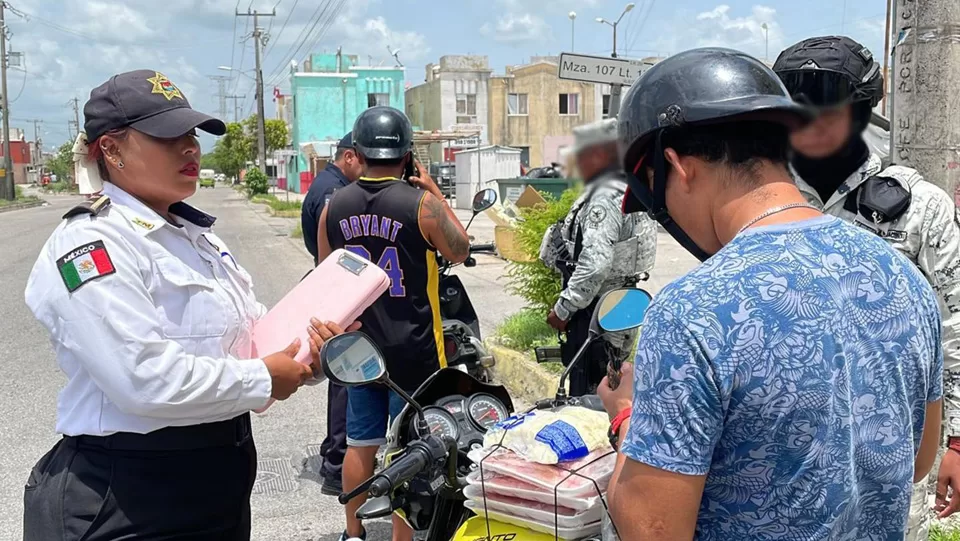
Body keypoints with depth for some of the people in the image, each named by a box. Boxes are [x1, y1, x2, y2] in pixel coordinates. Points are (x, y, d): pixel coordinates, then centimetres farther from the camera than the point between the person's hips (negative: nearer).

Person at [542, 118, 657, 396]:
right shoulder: (621, 190, 15)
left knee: (585, 393, -7)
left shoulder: (606, 196, -19)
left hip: (595, 311, -11)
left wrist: (562, 309, -21)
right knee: (601, 389, 18)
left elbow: (595, 262, -28)